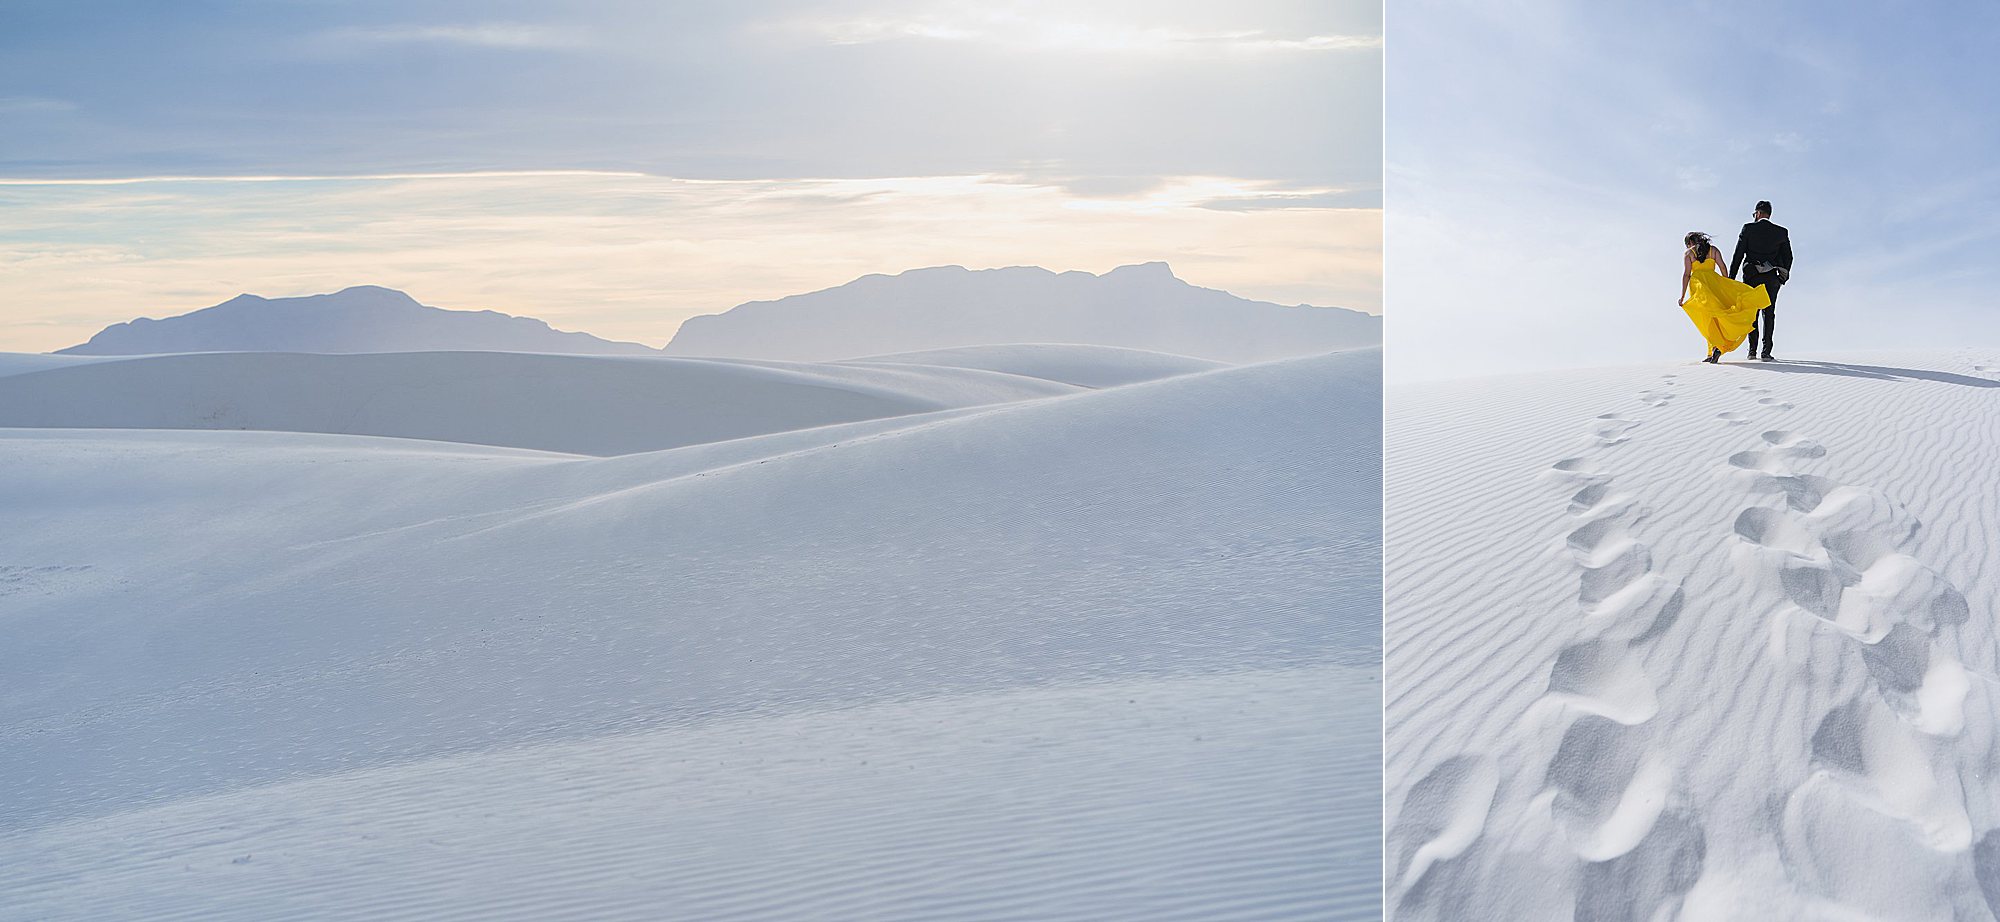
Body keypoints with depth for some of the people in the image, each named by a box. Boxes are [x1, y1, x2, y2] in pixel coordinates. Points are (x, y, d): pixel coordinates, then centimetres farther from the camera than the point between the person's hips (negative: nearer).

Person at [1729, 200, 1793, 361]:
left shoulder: (1748, 229, -2)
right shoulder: (1781, 232, 4)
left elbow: (1738, 255, -4)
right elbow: (1788, 257, 7)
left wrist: (1731, 278, -1)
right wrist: (1784, 275, 22)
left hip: (1752, 276, -1)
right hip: (1771, 278, 1)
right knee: (1769, 313, 0)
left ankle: (1752, 351, 6)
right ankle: (1766, 352, -9)